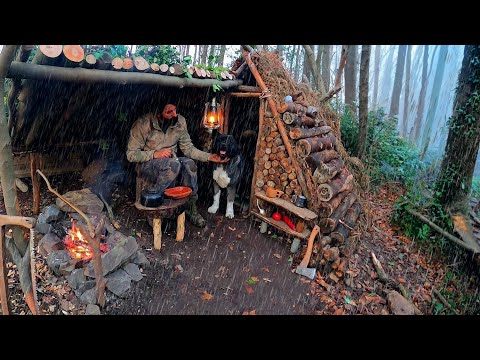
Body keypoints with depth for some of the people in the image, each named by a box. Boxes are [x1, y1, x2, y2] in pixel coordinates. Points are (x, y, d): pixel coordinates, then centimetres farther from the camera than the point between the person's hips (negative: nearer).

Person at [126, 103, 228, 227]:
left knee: (189, 163, -28)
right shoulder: (143, 124, -17)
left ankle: (190, 207, -13)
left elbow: (188, 148, 2)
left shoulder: (180, 121, -5)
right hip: (147, 165, -4)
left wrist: (209, 157, -11)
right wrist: (155, 154, -26)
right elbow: (131, 154, -12)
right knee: (173, 164, -35)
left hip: (171, 163, 4)